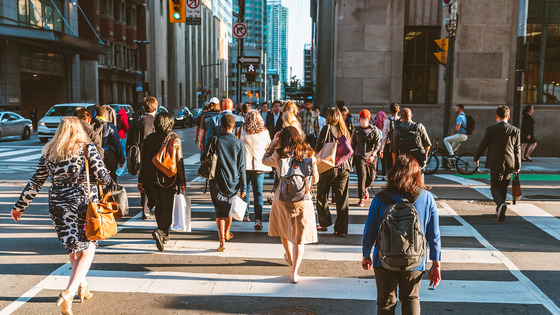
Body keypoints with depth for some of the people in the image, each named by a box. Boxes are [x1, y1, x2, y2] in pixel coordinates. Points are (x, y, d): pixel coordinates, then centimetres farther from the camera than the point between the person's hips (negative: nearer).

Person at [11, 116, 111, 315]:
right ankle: (68, 293, -10)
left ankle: (82, 285, 33)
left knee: (74, 247, 22)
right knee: (87, 250, 6)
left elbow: (35, 183, 7)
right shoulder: (87, 148, -5)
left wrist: (19, 207, 18)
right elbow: (104, 178, -9)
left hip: (58, 206, 4)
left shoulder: (49, 152, 5)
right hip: (84, 204, -4)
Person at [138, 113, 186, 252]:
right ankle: (160, 231, -21)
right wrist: (182, 181, 0)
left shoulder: (149, 138, 6)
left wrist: (141, 181, 14)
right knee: (168, 208, 2)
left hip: (151, 179, 4)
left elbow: (143, 161, 8)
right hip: (168, 179, -4)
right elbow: (179, 161, -7)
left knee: (159, 207, 19)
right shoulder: (174, 138, -5)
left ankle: (165, 235, 28)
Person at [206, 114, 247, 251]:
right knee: (229, 208, 21)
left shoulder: (214, 141, -5)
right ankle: (227, 233, 41)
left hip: (217, 182, -1)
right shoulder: (239, 144, -5)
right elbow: (241, 168, -4)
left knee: (219, 212, 3)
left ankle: (222, 239, -11)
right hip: (233, 183, 1)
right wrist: (243, 187, 1)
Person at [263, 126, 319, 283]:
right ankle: (294, 272, 1)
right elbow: (315, 179, 2)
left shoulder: (279, 155, -10)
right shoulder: (309, 155, -6)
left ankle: (290, 257, 47)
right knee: (299, 235, 7)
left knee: (284, 229, 25)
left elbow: (265, 160, 11)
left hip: (283, 197, 0)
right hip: (303, 198, 0)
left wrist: (274, 142, 13)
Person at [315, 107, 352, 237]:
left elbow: (319, 147, -11)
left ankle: (324, 223, 19)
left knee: (322, 196, 13)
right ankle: (341, 229, 6)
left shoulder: (327, 129, -8)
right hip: (344, 167, 4)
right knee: (342, 198, 5)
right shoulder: (345, 130, 8)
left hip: (328, 167, -4)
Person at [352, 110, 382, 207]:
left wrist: (373, 154, -20)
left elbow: (378, 142, -8)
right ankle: (361, 198, -4)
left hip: (371, 157, 1)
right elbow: (353, 144, 13)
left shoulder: (374, 129, 2)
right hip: (359, 157, -1)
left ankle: (365, 188, 38)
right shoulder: (357, 130, 6)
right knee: (362, 176, -12)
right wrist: (352, 157, 9)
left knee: (371, 177, 3)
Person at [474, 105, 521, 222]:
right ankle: (499, 211, 27)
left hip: (495, 164, -3)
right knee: (503, 188, 18)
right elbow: (517, 149, 4)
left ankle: (501, 204, -27)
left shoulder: (491, 129, -7)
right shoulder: (515, 130, 0)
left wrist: (476, 158, 17)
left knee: (495, 187, 2)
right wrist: (518, 166, 13)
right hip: (509, 164, 3)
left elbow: (483, 145, 0)